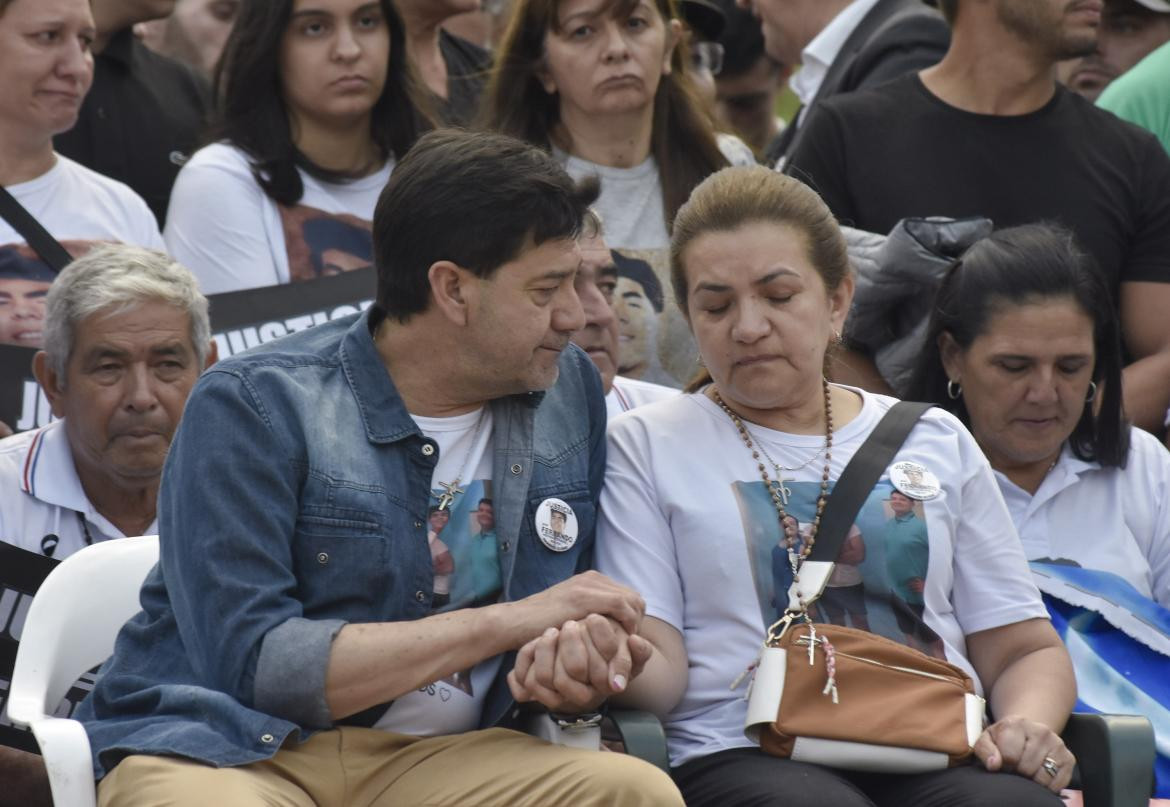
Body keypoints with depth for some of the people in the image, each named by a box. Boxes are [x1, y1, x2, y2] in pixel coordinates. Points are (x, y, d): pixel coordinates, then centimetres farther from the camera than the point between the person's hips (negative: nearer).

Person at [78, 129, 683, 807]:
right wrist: (506, 622, -15)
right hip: (223, 751, -5)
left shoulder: (569, 390, 12)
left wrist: (586, 655, -8)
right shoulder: (255, 406, -6)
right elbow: (249, 665, -15)